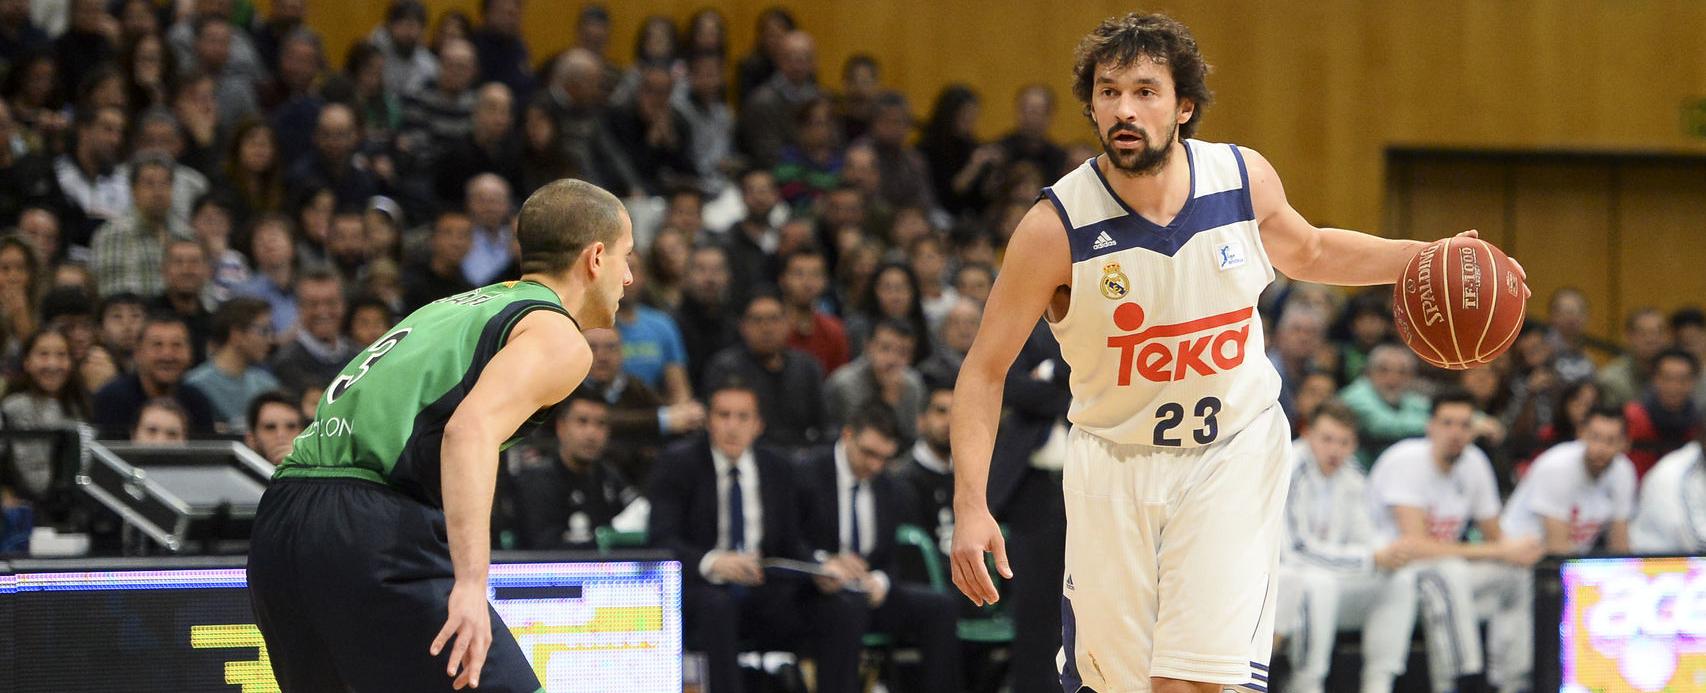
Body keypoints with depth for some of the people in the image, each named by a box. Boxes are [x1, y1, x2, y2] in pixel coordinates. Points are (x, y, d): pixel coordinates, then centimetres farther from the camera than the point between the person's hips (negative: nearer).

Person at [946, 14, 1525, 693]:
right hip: (1115, 461, 0)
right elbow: (984, 369, -10)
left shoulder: (1246, 178, -9)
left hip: (1234, 453, 0)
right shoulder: (1056, 227, -18)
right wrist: (971, 505, -21)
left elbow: (1308, 252, 15)